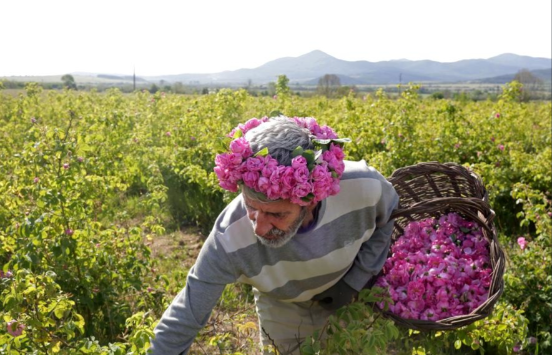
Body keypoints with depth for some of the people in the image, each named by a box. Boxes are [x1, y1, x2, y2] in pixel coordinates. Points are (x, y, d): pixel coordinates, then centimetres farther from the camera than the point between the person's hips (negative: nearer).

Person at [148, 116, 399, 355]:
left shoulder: (364, 187, -35)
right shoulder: (229, 241, -40)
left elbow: (392, 220, -10)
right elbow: (182, 322, -30)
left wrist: (356, 280, -15)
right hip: (287, 317, -2)